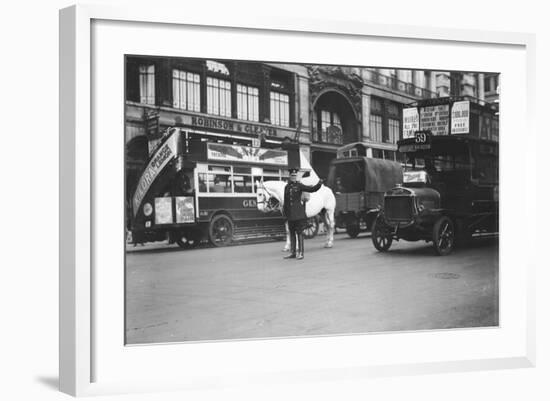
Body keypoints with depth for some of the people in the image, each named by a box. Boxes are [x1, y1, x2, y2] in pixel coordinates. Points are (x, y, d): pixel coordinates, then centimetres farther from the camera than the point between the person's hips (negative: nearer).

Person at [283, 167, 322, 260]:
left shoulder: (299, 186, -2)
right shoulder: (286, 187, 11)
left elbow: (312, 189, -8)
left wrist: (319, 184, -23)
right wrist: (284, 211, 18)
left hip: (299, 214, -5)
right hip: (290, 215, 5)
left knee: (299, 232, -3)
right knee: (292, 233, 10)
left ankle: (300, 253, 0)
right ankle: (293, 252, 18)